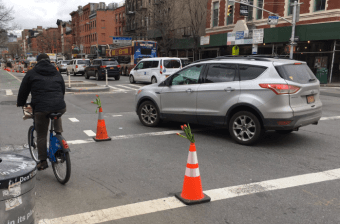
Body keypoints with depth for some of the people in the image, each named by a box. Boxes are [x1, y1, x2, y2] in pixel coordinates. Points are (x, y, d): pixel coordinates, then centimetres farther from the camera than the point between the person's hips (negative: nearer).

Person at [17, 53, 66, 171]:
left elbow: (23, 90, 14)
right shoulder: (57, 74, 21)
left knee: (41, 136, 9)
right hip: (60, 107, 4)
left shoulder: (31, 73, 11)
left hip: (41, 108, -3)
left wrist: (20, 103, 29)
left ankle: (43, 161, 14)